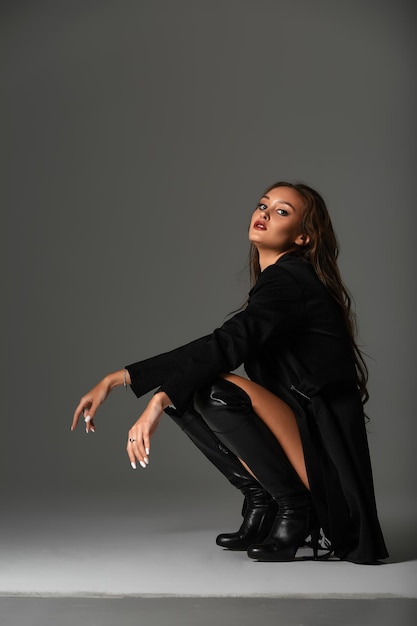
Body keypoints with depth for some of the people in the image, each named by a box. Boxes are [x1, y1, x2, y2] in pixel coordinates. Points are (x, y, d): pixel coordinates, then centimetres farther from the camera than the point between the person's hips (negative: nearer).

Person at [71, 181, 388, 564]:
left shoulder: (291, 280, -13)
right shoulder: (275, 280, 15)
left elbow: (227, 345, -27)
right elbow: (218, 350, 11)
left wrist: (158, 402, -33)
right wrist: (119, 378, 4)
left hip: (325, 443, -9)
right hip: (297, 428, 9)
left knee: (220, 391, -28)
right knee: (182, 392, 0)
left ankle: (294, 507, -11)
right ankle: (261, 503, 5)